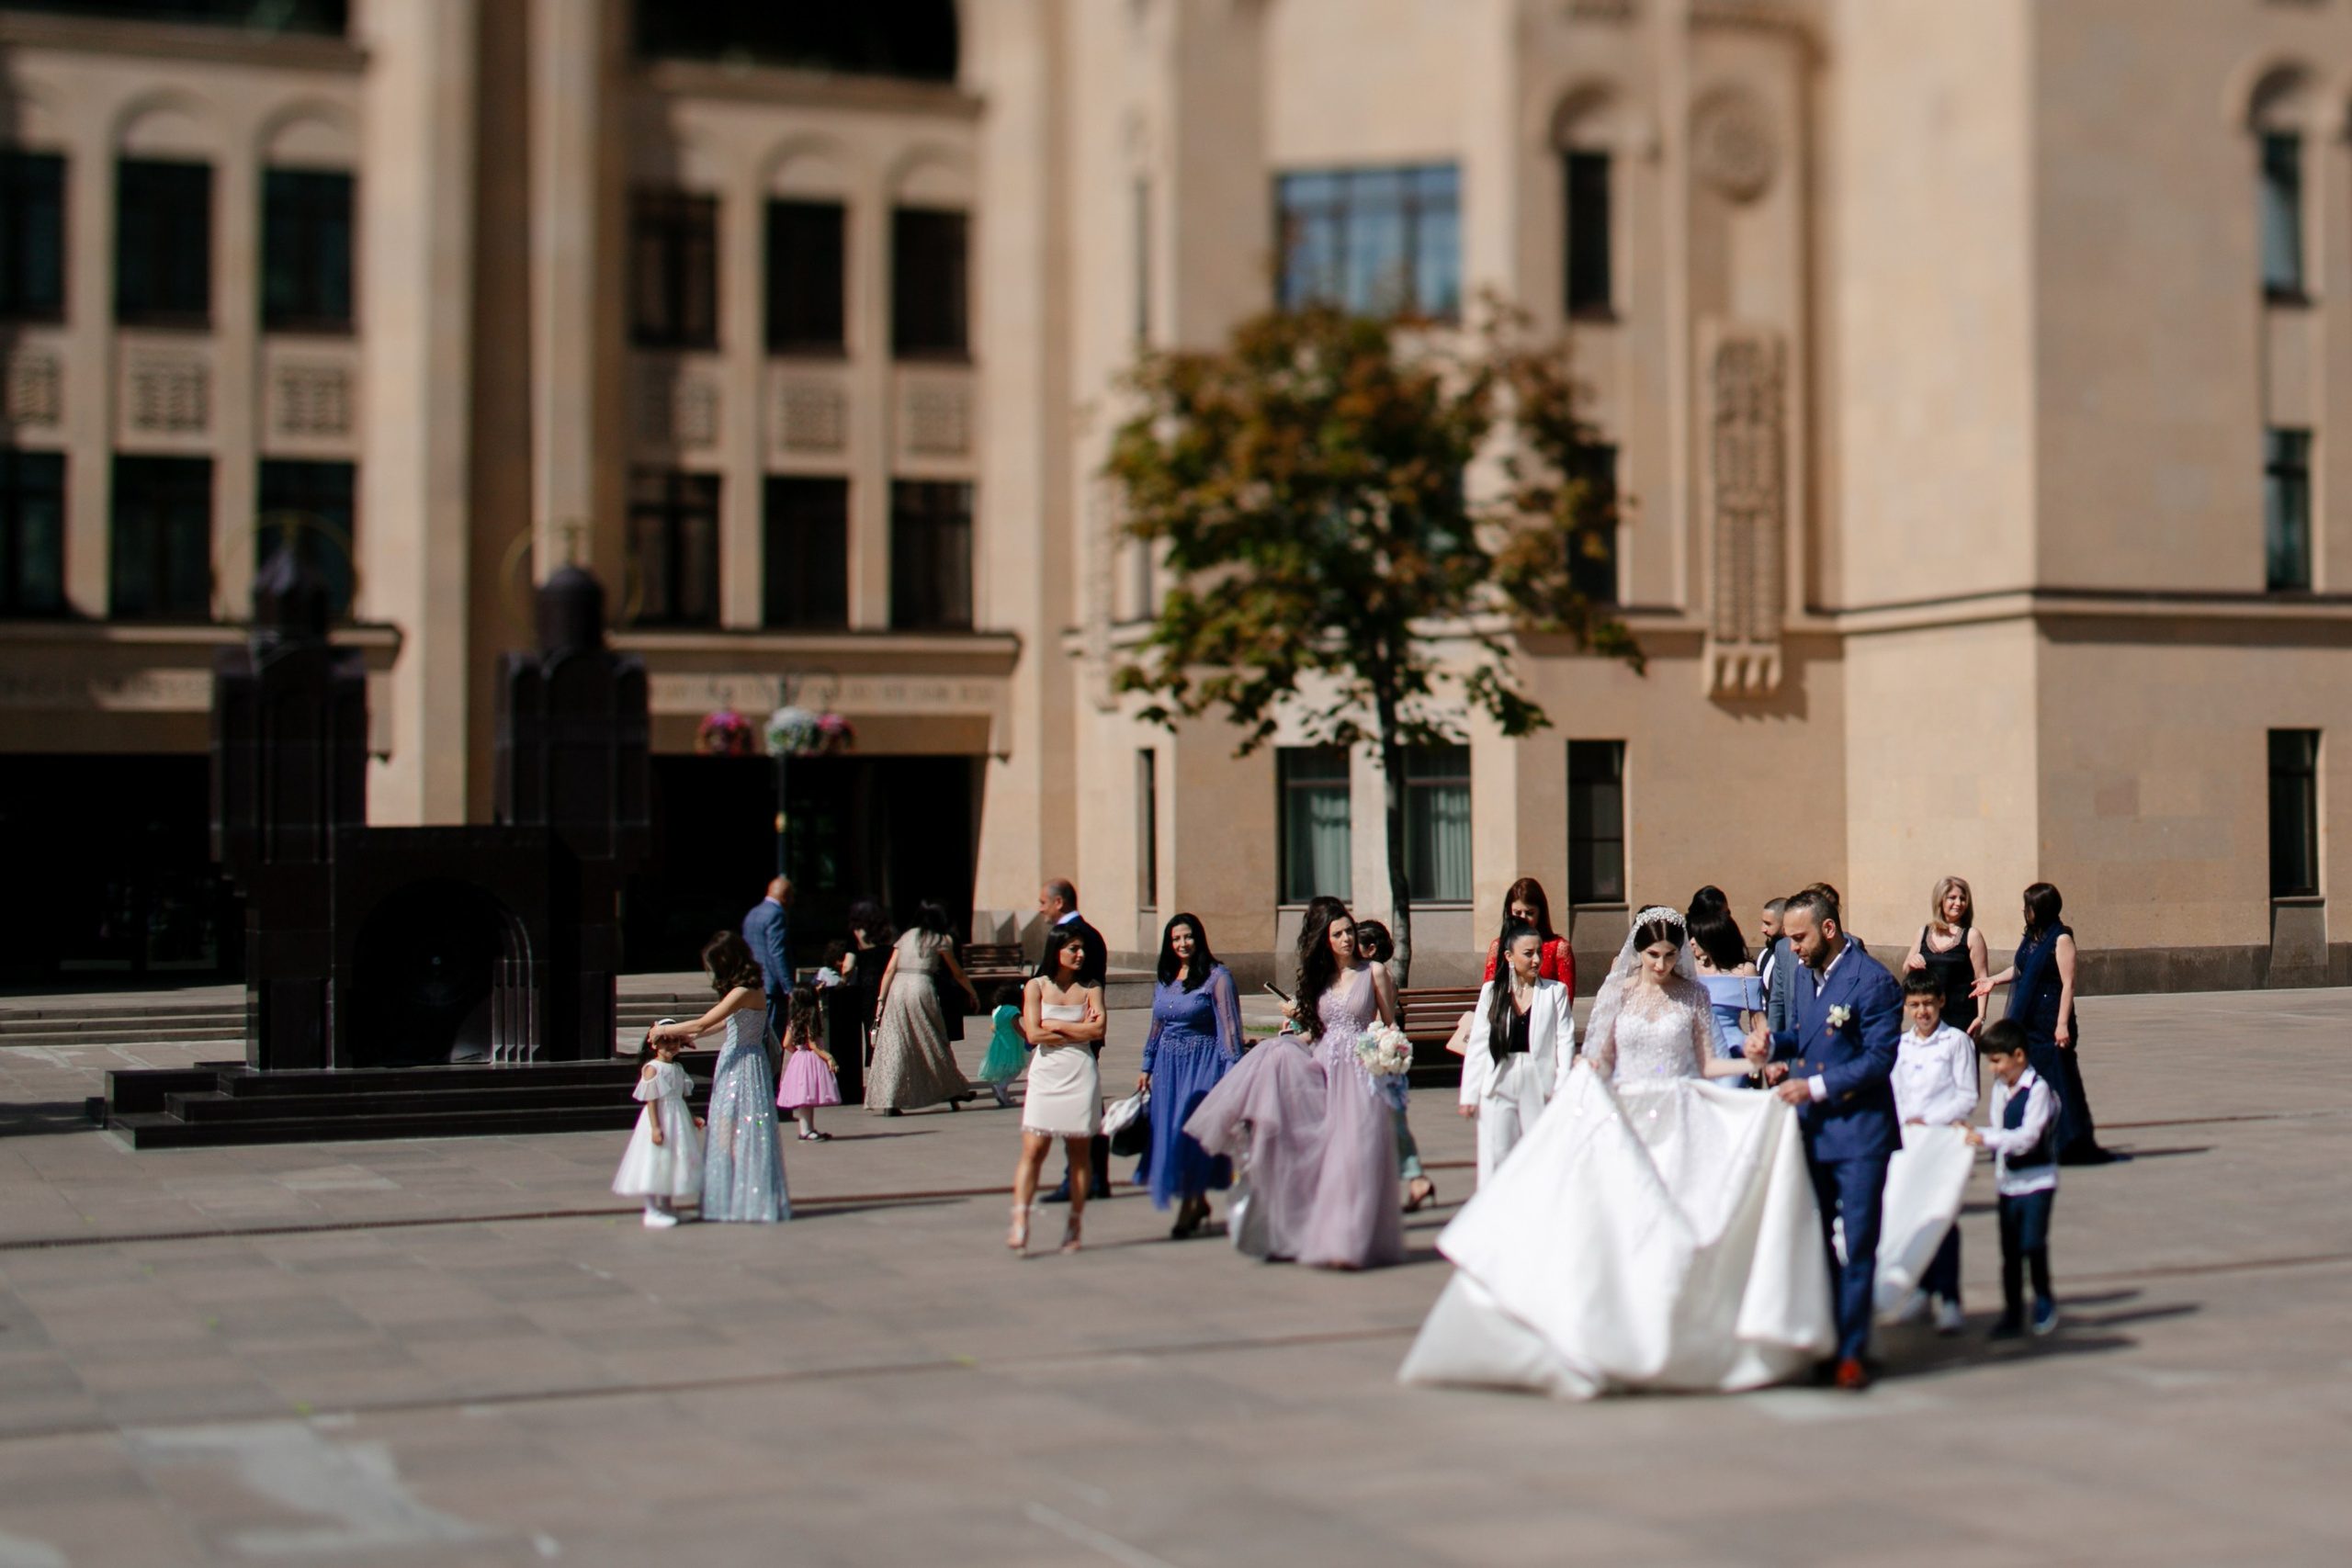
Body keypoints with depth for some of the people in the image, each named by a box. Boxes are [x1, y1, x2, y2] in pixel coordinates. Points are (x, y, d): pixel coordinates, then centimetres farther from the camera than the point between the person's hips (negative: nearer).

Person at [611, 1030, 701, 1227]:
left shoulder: (678, 1068, 10)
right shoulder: (652, 1069, -14)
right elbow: (651, 1100, -17)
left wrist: (692, 1117, 13)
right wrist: (656, 1127, -21)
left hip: (678, 1120, 8)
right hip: (661, 1120, -8)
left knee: (673, 1163, 15)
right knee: (654, 1164, -4)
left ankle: (667, 1206, 27)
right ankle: (652, 1211, 0)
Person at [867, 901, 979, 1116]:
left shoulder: (905, 937, 19)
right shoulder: (940, 940, 11)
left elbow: (889, 970, 10)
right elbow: (957, 973, 16)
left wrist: (881, 1000, 9)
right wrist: (973, 995, 29)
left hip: (897, 988, 3)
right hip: (922, 988, -3)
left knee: (894, 1045, 0)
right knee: (935, 1043, 9)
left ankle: (888, 1101, -8)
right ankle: (952, 1092, 19)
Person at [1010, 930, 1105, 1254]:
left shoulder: (1091, 988, 8)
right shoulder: (1036, 986, 4)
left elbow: (1098, 1030, -6)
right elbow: (1033, 1034, -6)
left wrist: (1057, 1025, -6)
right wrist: (1080, 1030, -4)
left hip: (1081, 1074, 1)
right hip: (1046, 1073, -1)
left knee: (1079, 1151, 4)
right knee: (1033, 1149, -9)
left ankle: (1074, 1225, 12)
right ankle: (1019, 1224, -14)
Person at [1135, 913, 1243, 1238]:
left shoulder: (1216, 977, -7)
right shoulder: (1164, 980, 12)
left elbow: (1229, 1026, -10)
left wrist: (1231, 1070, -16)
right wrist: (1147, 1068, 18)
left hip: (1203, 1063, -6)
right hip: (1168, 1064, 6)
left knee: (1191, 1134, -7)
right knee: (1168, 1134, 6)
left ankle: (1187, 1210, 0)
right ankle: (1198, 1202, 21)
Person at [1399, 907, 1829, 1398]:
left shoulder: (1692, 996, 6)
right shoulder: (1619, 993, 7)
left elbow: (1706, 1064, 6)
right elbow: (1601, 1063, 9)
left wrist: (1753, 1064, -9)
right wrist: (1585, 1074, -12)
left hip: (1681, 1123, 0)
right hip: (1628, 1121, 1)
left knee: (1681, 1223, -7)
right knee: (1625, 1224, -7)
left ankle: (1682, 1336, 2)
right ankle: (1630, 1335, -1)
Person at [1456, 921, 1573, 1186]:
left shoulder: (1556, 991, 3)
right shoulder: (1491, 991, 7)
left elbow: (1565, 1041, -2)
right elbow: (1477, 1044, 5)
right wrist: (1469, 1094, 3)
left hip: (1540, 1086, -1)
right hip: (1499, 1086, 1)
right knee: (1496, 1159, 2)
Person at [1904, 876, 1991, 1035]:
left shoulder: (1972, 936, -2)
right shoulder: (1924, 933, 10)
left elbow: (1981, 980, -4)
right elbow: (1907, 970, 20)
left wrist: (1981, 1016, -11)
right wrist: (1912, 963, -3)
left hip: (1960, 1016, -4)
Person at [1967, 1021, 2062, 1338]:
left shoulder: (2038, 1089, -13)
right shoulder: (1999, 1087, 9)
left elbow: (2027, 1136, -19)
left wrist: (1986, 1138, -23)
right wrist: (1973, 1132, 0)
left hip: (2037, 1180, -6)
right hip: (2007, 1180, 6)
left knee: (2032, 1243, -12)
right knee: (2010, 1250, 7)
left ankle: (2044, 1300, 10)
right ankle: (2012, 1314, 13)